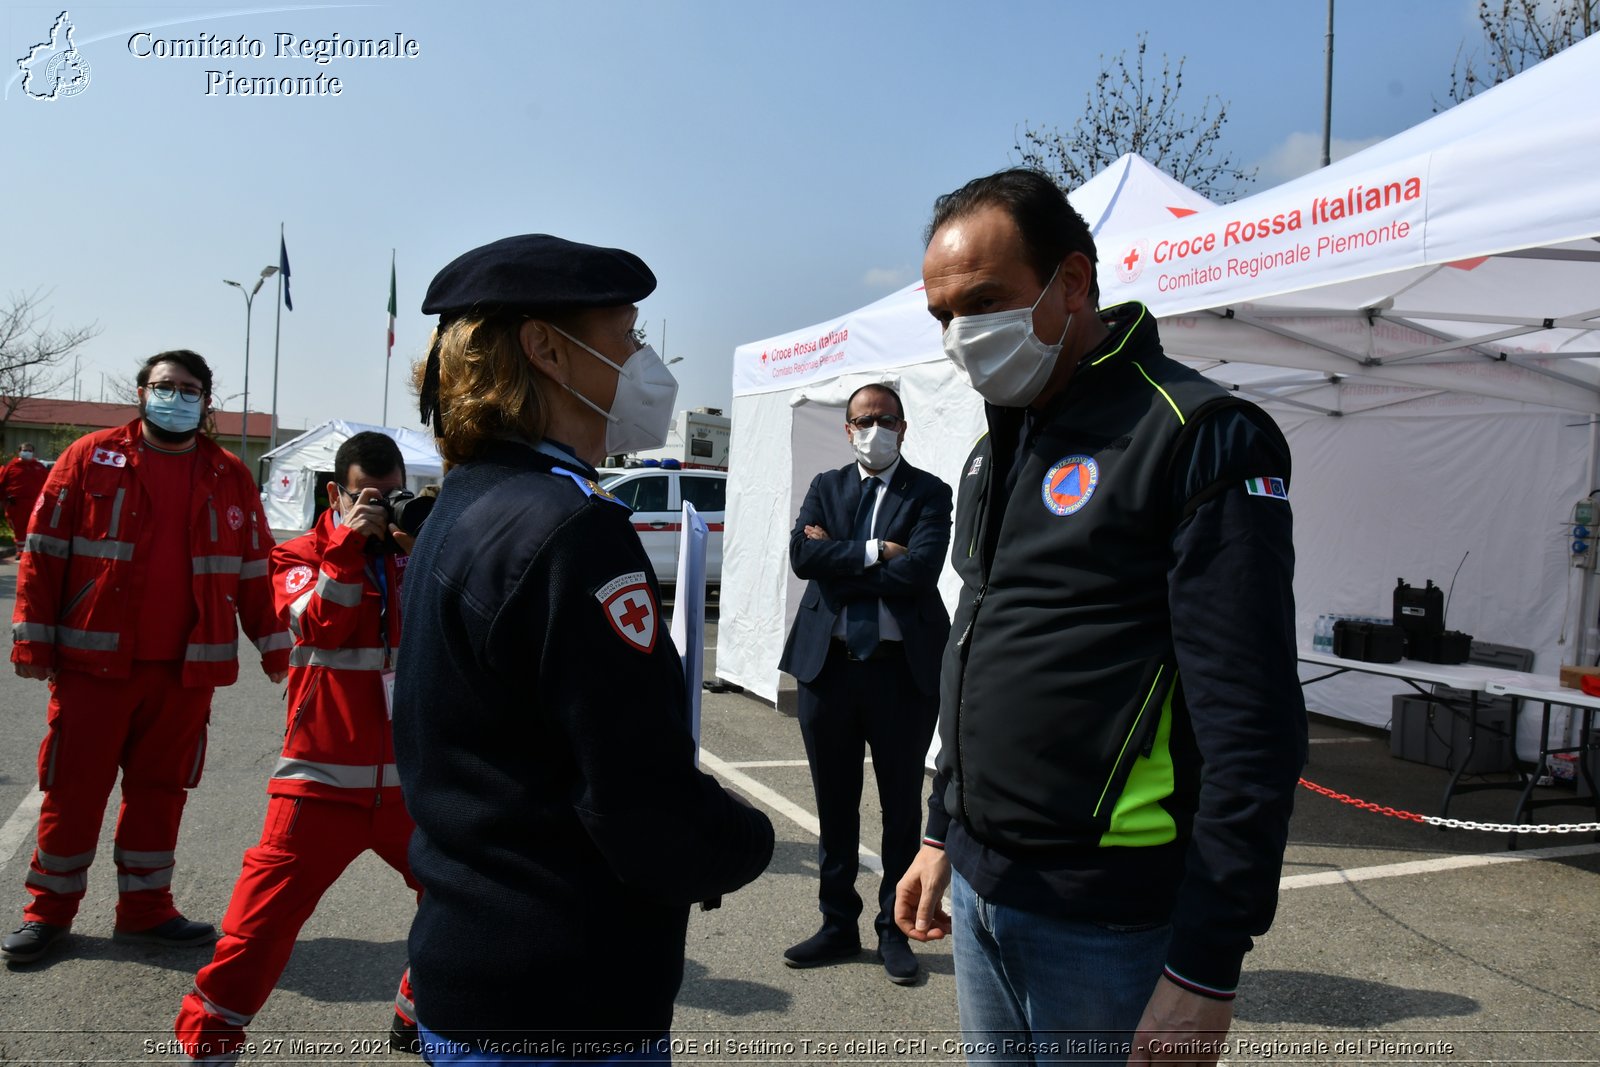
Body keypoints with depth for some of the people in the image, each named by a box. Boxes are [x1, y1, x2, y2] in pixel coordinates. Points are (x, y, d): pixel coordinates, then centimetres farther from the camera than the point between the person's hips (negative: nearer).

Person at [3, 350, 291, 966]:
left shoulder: (230, 477, 8)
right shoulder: (91, 458, 1)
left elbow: (254, 570, 11)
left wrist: (274, 646, 8)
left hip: (187, 669, 2)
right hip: (93, 662, -2)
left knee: (161, 789, 10)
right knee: (74, 788, 6)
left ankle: (145, 909, 23)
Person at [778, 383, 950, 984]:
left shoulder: (929, 493, 0)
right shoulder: (826, 487, 10)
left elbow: (920, 569, -17)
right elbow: (802, 556, -7)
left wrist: (838, 555, -11)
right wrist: (874, 553, -13)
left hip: (903, 668, -3)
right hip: (828, 663, 3)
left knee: (901, 805, 9)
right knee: (834, 804, 13)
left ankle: (894, 931, 25)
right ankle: (838, 924, 28)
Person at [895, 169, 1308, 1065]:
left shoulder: (1201, 438, -14)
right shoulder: (998, 447, 11)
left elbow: (1253, 730, -17)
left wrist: (1207, 968, -16)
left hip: (1105, 920, -7)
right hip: (979, 890, 7)